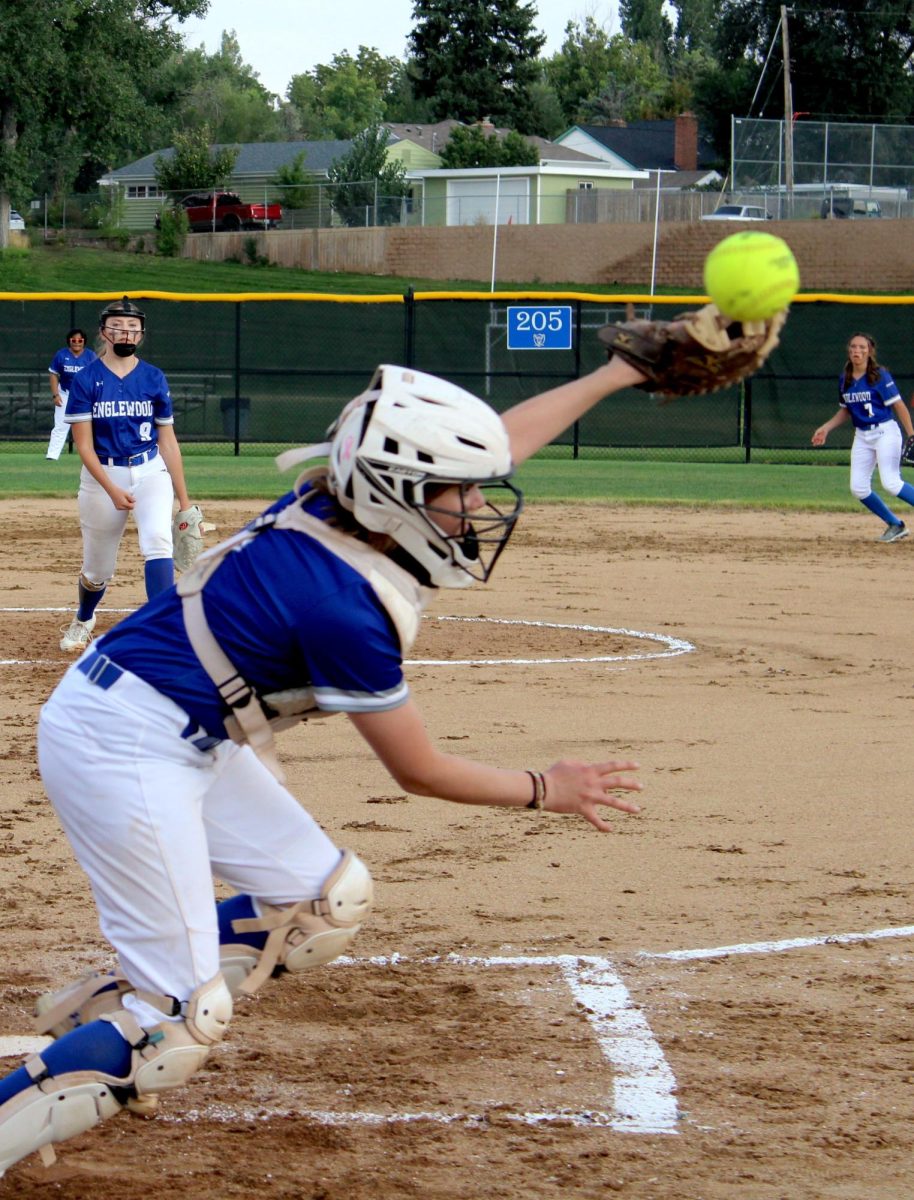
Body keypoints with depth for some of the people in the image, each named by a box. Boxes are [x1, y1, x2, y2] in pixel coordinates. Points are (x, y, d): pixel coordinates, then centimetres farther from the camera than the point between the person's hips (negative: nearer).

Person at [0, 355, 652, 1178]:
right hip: (123, 750, -10)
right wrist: (542, 791, 3)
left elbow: (498, 443, 16)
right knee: (182, 1022, -11)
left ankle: (107, 1013, 18)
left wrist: (614, 374, 21)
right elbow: (419, 770, -11)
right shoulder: (349, 606, -24)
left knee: (328, 900, 15)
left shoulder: (336, 501, -1)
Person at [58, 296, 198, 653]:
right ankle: (83, 620, 44)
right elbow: (84, 445, -7)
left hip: (150, 472, 1)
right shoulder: (86, 380, -4)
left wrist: (183, 499, 4)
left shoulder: (154, 379, 3)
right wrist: (112, 490, -20)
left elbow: (168, 441, 7)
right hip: (102, 476, -1)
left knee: (157, 541, -27)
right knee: (98, 570, 10)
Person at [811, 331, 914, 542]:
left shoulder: (880, 376, -11)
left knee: (890, 483, -22)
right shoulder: (844, 379, 7)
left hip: (885, 432, -6)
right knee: (858, 488, -3)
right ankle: (895, 525, 13)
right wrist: (826, 428, 9)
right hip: (862, 436, 6)